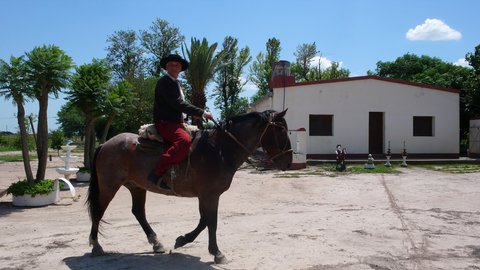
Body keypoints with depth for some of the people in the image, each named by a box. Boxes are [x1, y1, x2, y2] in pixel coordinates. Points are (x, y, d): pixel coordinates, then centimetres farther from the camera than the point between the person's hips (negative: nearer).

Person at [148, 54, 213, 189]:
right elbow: (178, 104, -20)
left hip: (176, 122, 10)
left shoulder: (175, 83, 22)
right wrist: (202, 113, -19)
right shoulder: (165, 81, -10)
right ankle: (157, 173, -33)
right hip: (165, 123, -10)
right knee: (184, 140, -33)